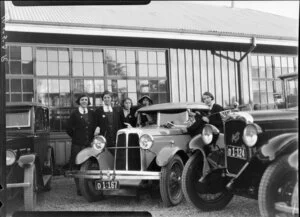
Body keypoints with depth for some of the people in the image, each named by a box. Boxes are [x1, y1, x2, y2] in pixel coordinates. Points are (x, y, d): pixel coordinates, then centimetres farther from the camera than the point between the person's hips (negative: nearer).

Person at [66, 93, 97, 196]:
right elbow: (69, 128, 5)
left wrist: (92, 138, 8)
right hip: (78, 145, -2)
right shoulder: (74, 113, 5)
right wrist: (76, 137, 5)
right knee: (77, 166, -3)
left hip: (90, 144, 2)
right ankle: (79, 189, 3)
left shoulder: (92, 113, 13)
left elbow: (95, 127, 18)